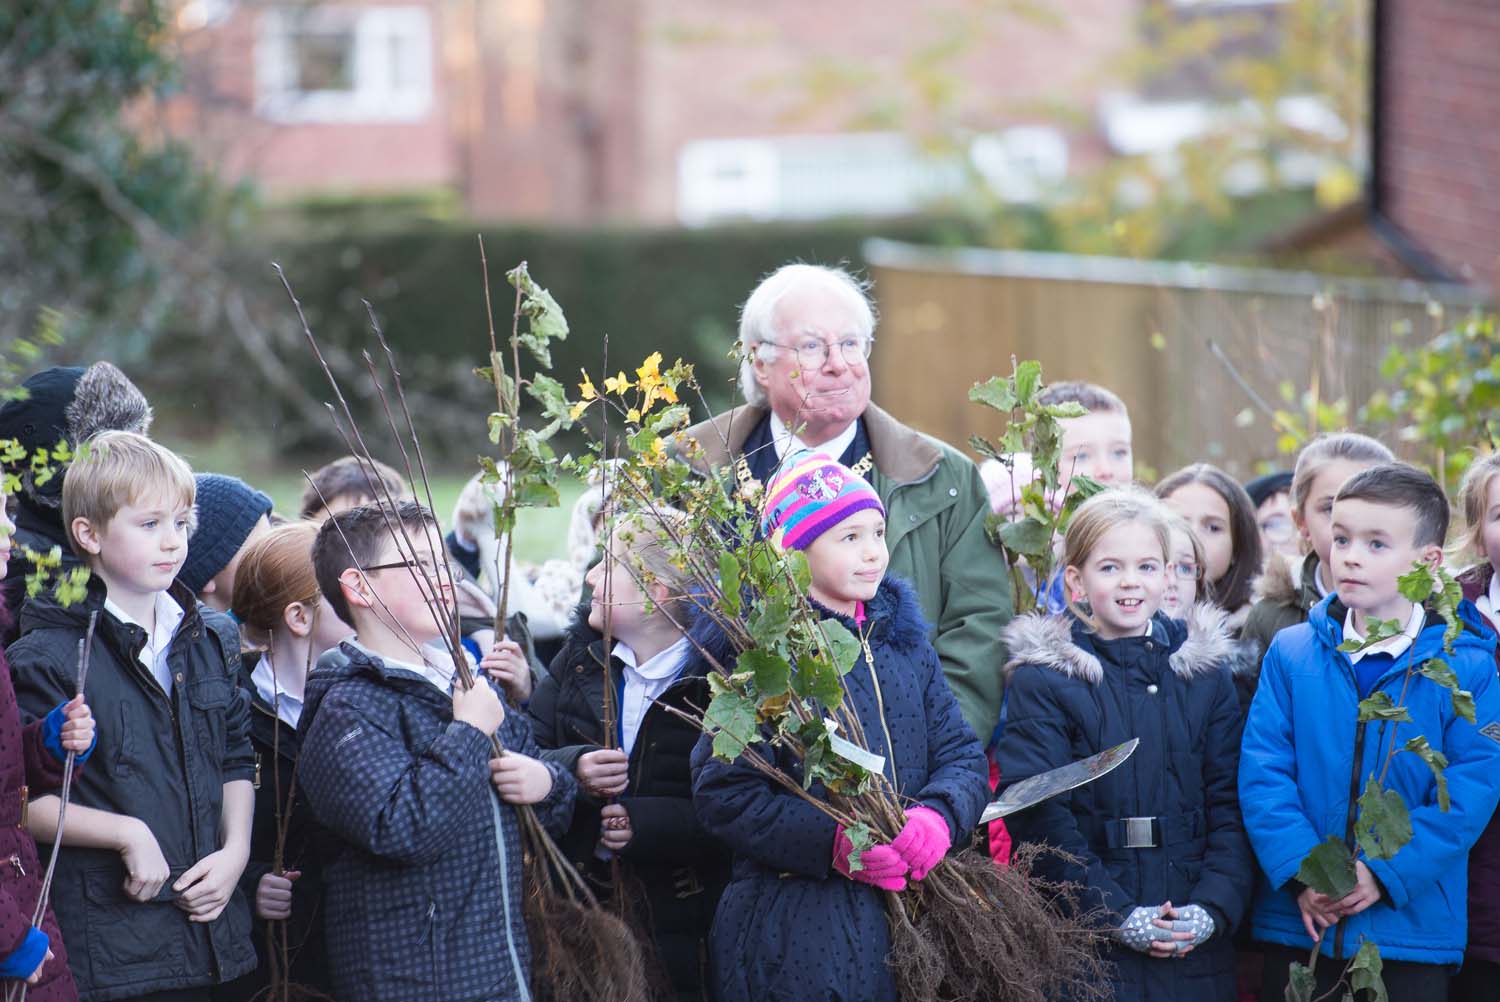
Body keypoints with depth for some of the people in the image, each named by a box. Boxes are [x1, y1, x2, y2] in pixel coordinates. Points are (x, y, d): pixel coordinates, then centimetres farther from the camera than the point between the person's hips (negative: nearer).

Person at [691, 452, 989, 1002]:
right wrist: (833, 843, -23)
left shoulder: (905, 641, 10)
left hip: (911, 912, 5)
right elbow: (723, 792, -13)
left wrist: (938, 817, -15)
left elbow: (962, 755, 7)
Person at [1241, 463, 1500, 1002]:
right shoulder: (1291, 653, 3)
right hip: (1297, 923, 2)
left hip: (1413, 929, -2)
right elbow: (1263, 770, -2)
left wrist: (1384, 874, -18)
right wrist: (1299, 870, -16)